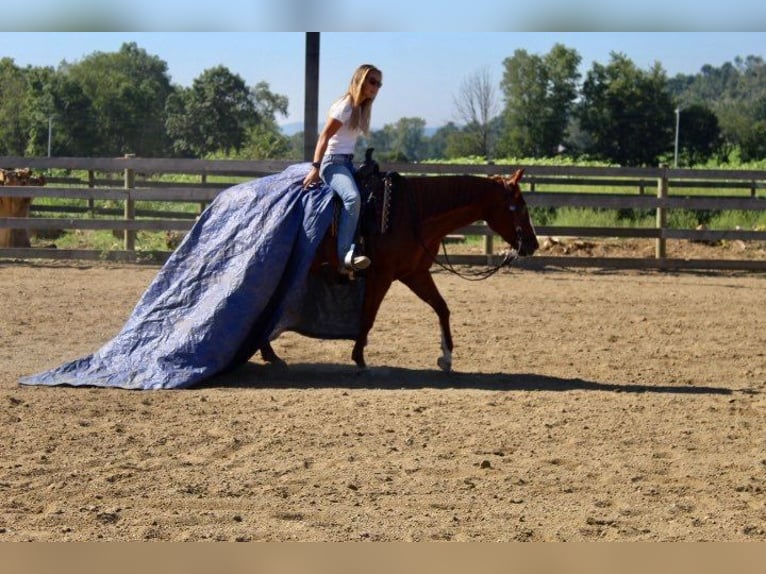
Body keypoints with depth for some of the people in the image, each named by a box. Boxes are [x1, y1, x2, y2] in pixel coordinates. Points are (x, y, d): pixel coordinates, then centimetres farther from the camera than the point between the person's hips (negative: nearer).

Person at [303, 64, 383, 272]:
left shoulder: (361, 108, 17)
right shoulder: (345, 106, -9)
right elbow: (324, 137, -13)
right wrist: (315, 168, -19)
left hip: (347, 162, 10)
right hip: (333, 161, -10)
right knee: (353, 197, -33)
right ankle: (344, 256, -39)